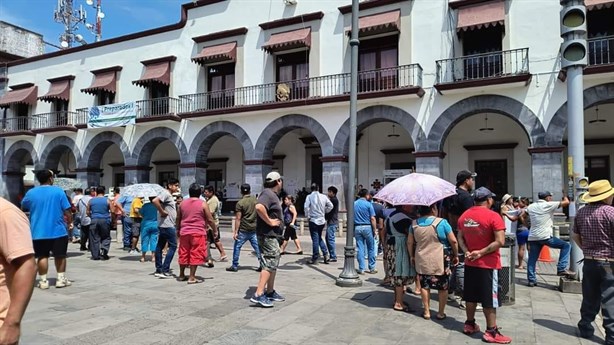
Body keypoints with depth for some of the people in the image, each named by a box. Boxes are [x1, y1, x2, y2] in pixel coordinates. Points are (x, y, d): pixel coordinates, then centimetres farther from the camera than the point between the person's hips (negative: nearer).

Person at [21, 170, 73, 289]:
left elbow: (23, 208, 18)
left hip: (38, 232, 2)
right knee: (60, 256, 9)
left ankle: (43, 281, 9)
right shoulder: (58, 191, -7)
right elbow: (67, 211, -7)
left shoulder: (31, 193, 1)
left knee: (42, 256, 8)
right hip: (58, 230, -2)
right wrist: (70, 220, 8)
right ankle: (61, 279, 13)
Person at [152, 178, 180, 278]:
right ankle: (165, 270, -6)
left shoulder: (169, 195, 19)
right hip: (167, 225, -10)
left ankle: (159, 270, 18)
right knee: (173, 246, -6)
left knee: (160, 246, 11)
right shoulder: (165, 193, -12)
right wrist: (162, 212, -21)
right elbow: (155, 201, -28)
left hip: (164, 225, 10)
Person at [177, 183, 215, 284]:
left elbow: (178, 218, 14)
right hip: (198, 233, -5)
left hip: (184, 232, 5)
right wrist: (215, 230, 9)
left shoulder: (182, 203, 7)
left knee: (183, 254, 16)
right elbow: (210, 220, -5)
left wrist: (178, 230, 28)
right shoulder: (203, 204, -6)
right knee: (195, 255, 0)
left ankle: (181, 275, 29)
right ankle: (192, 278, 1)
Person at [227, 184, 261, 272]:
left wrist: (235, 232, -9)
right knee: (257, 247, 7)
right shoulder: (256, 200, 5)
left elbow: (238, 219, -12)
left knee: (237, 247, 8)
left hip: (243, 230, -4)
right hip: (254, 229, 4)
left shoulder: (240, 203, -10)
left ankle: (235, 266, 12)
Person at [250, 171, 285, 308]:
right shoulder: (268, 194, -16)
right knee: (269, 264, -12)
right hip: (267, 235, -11)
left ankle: (270, 292, 26)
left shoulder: (273, 194, 17)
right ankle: (258, 295, -11)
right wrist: (269, 222, -26)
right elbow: (259, 207, -35)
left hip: (272, 235, 11)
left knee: (273, 264, 16)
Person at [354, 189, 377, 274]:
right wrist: (375, 230, -4)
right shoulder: (368, 204, -6)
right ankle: (372, 268, 15)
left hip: (357, 228, 3)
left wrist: (353, 230, 12)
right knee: (371, 248, 9)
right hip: (367, 227, -3)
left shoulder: (354, 204, 6)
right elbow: (372, 218, -10)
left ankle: (361, 269, 7)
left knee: (360, 249, 6)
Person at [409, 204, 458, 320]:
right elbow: (453, 241, -10)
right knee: (443, 286, 11)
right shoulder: (442, 222, -11)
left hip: (422, 261, 3)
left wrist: (412, 256, 19)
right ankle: (441, 313, 20)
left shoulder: (414, 224, 1)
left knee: (424, 285, 14)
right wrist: (456, 255, 3)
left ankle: (426, 311, 21)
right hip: (440, 261, -3)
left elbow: (410, 242, 7)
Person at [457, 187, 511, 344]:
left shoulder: (464, 216, 4)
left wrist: (467, 252, -3)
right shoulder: (493, 216, -16)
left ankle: (469, 325, 28)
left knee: (471, 296, 16)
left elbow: (460, 238, 9)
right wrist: (481, 253, -16)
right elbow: (500, 242, -22)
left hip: (470, 263, 6)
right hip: (488, 264, -6)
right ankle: (491, 332, 10)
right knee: (490, 299, 3)